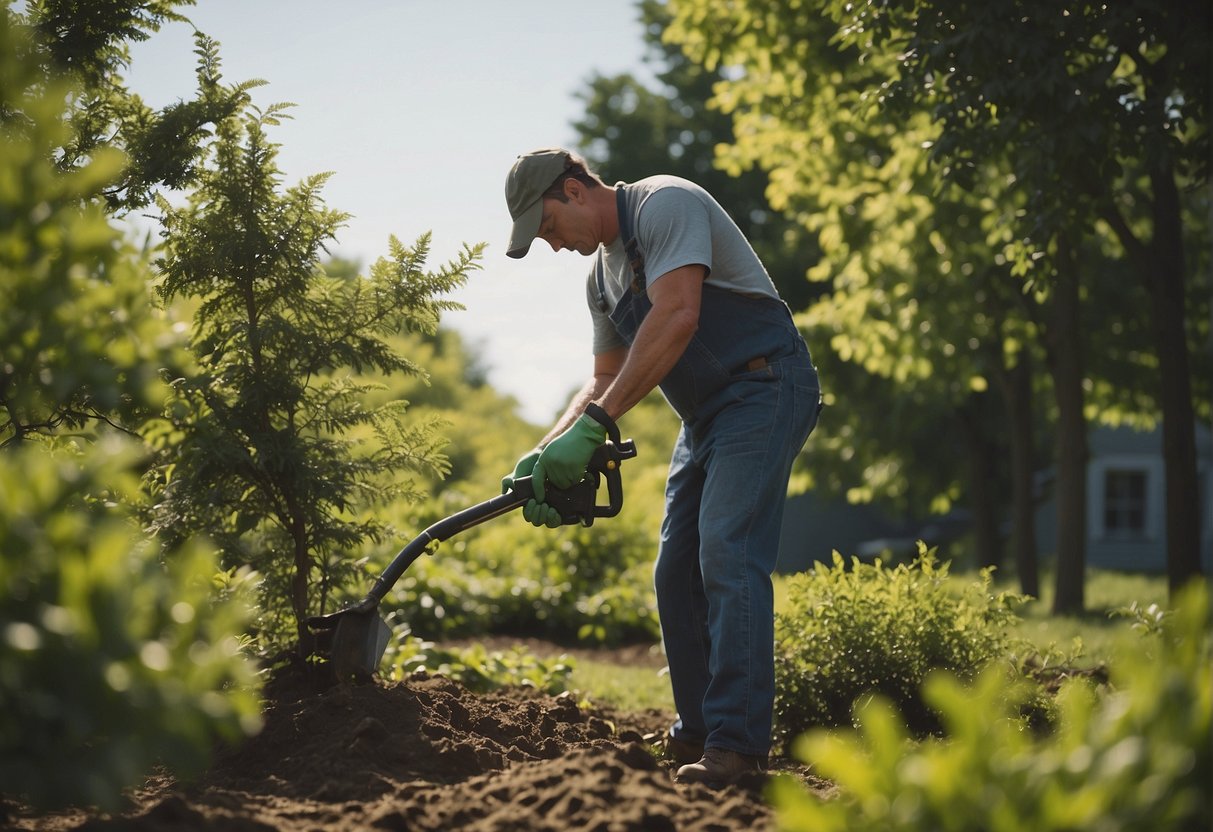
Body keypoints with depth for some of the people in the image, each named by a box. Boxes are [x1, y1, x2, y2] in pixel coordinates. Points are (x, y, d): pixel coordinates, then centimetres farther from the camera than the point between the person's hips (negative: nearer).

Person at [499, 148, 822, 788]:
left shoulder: (664, 205, -14)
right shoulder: (601, 274, 15)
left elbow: (677, 317, -28)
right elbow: (606, 379, 18)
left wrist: (592, 425, -29)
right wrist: (547, 451, 1)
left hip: (765, 388, -10)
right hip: (706, 414, 10)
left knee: (727, 557, -20)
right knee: (677, 572, 7)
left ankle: (737, 743, -21)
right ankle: (697, 734, 15)